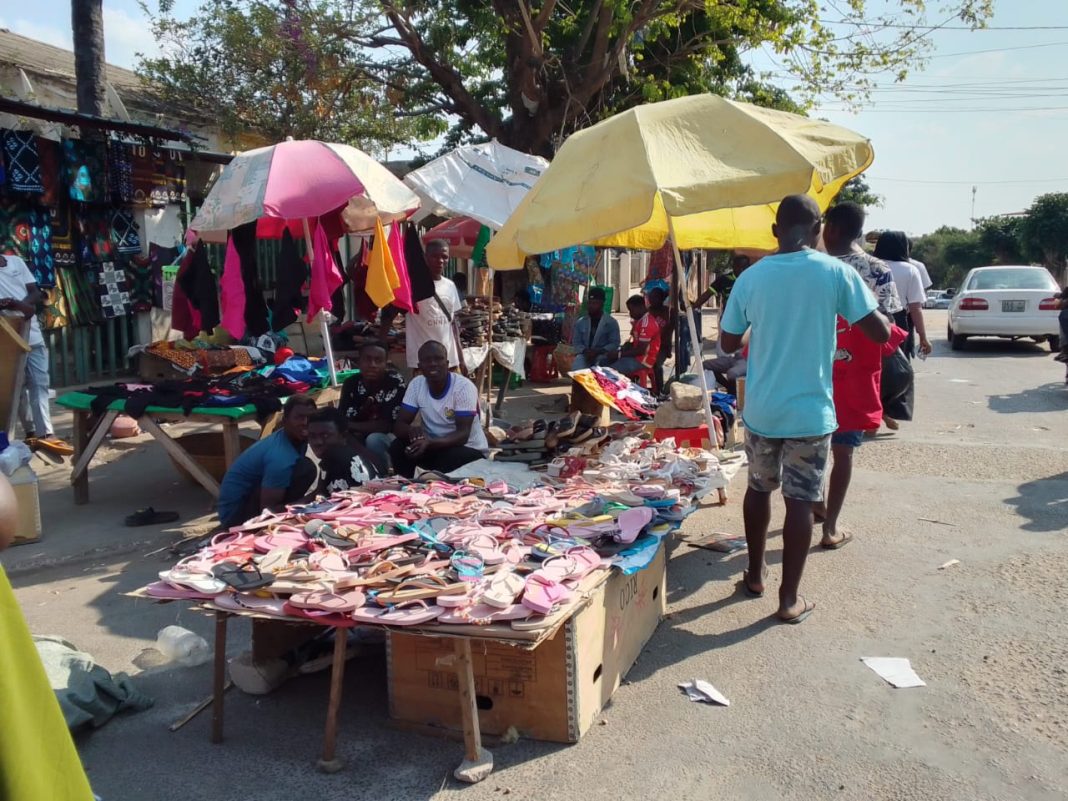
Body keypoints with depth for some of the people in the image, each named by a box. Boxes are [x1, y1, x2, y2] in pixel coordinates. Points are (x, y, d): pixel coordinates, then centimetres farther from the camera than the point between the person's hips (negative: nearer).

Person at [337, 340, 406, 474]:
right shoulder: (351, 384, -10)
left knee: (374, 440, -33)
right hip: (360, 439, 4)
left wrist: (350, 426, -20)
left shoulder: (396, 382, -22)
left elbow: (387, 425, -24)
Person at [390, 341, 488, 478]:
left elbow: (463, 434, -26)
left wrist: (430, 443, -43)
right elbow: (399, 425, -9)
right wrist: (412, 430, -34)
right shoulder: (416, 384, -7)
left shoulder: (464, 387, -21)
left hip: (469, 449, -4)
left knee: (451, 459, -35)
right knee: (398, 447, -19)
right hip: (433, 446, 4)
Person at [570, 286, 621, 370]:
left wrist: (598, 351, -18)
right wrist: (585, 351, -13)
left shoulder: (611, 322, 4)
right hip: (585, 355, 2)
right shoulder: (580, 322, 13)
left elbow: (615, 343, -2)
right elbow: (576, 342, 10)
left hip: (602, 356, -2)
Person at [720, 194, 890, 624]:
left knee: (759, 489, 20)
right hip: (810, 411, -2)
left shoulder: (751, 277, -2)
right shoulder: (836, 273, -8)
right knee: (800, 501, 6)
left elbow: (729, 342, 5)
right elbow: (880, 333, -7)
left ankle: (755, 573, 35)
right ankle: (790, 599, 12)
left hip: (760, 409, 3)